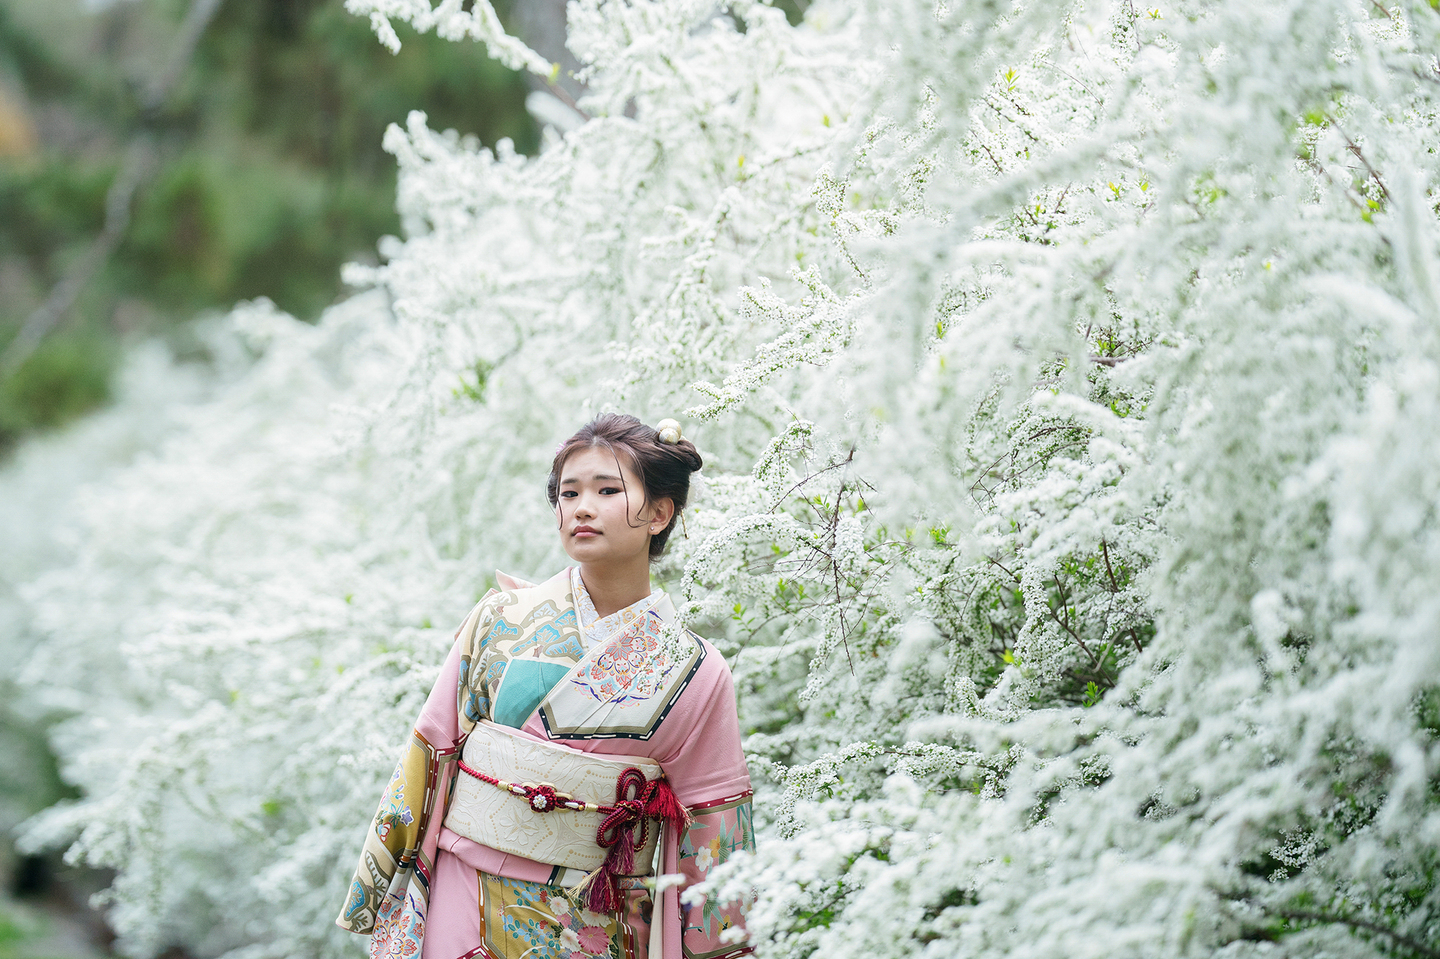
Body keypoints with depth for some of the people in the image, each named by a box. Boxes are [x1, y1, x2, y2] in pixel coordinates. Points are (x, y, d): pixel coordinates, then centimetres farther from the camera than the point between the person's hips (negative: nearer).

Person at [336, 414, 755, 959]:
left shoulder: (696, 674, -4)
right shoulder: (501, 622, -1)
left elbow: (712, 835, -1)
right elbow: (428, 758, 3)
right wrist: (386, 908, 4)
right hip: (465, 913, 1)